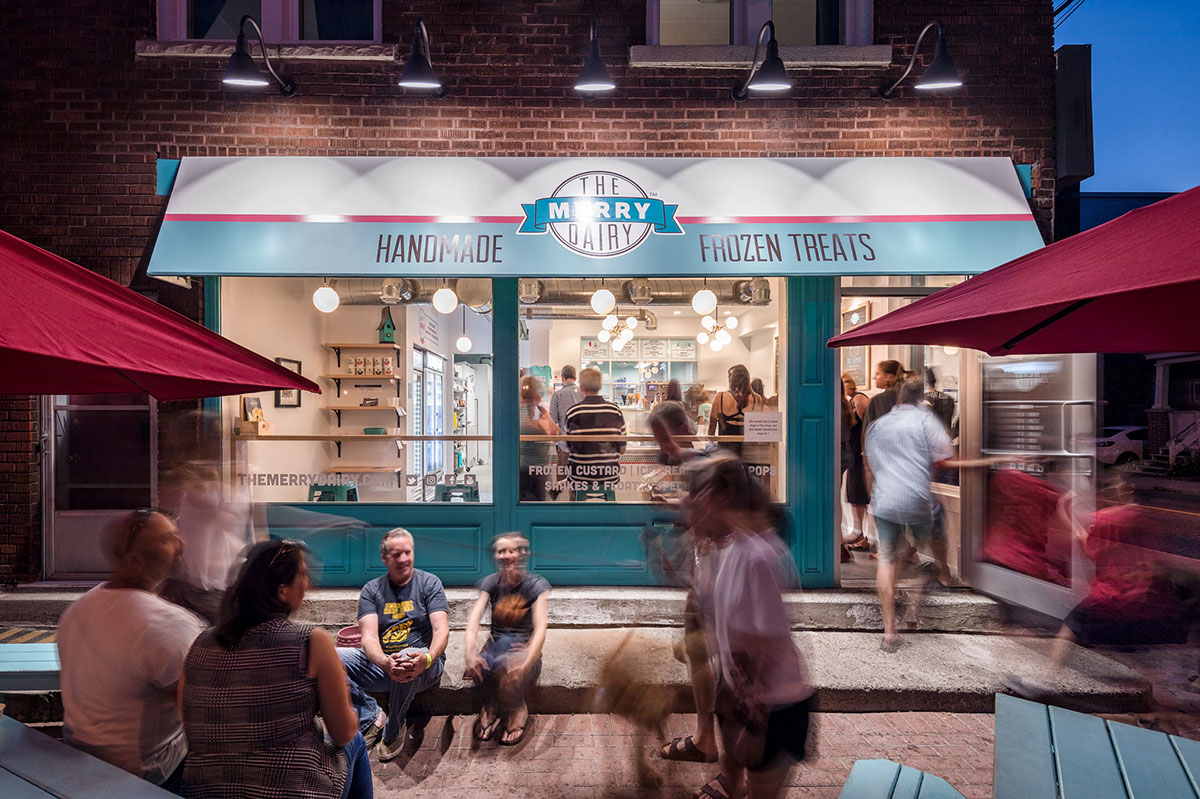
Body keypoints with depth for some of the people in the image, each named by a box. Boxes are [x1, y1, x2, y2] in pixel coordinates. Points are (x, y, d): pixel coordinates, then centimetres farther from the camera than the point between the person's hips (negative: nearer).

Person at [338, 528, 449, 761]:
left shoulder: (429, 583, 1)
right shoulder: (371, 589, 6)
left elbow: (441, 630, -11)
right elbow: (369, 637, -8)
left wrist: (427, 658, -34)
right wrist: (385, 663, -31)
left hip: (423, 666, -2)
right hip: (381, 664, 3)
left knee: (408, 656, -38)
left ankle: (393, 730, -11)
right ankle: (373, 717, -6)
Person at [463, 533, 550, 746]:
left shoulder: (536, 584, -7)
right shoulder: (491, 582, 3)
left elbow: (540, 628, -19)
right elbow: (473, 620, -11)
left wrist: (526, 664, -35)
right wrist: (470, 654, -30)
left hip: (524, 651, -2)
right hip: (494, 647, 3)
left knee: (505, 666, -36)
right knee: (478, 667, -32)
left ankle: (518, 713, -6)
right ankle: (489, 709, 0)